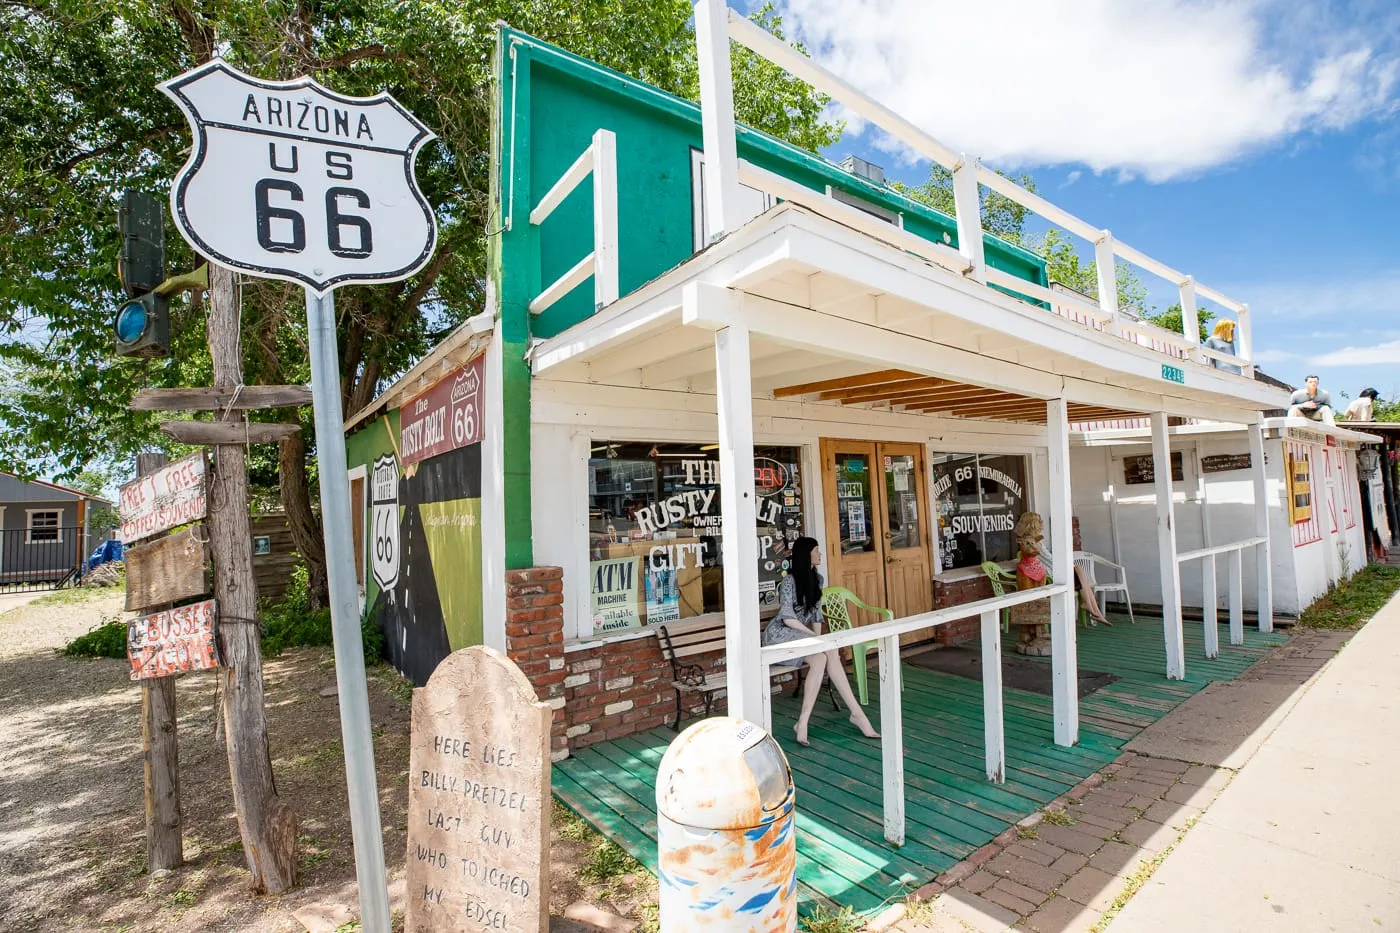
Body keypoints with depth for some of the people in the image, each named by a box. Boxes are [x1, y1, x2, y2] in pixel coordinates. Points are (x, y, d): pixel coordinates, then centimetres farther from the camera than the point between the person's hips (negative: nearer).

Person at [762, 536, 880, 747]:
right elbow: (788, 618, -17)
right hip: (780, 636, -6)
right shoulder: (789, 581, -13)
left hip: (802, 636, 6)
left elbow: (816, 612, 12)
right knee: (830, 652, -27)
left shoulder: (817, 579, 10)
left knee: (820, 659, -26)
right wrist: (815, 637, -14)